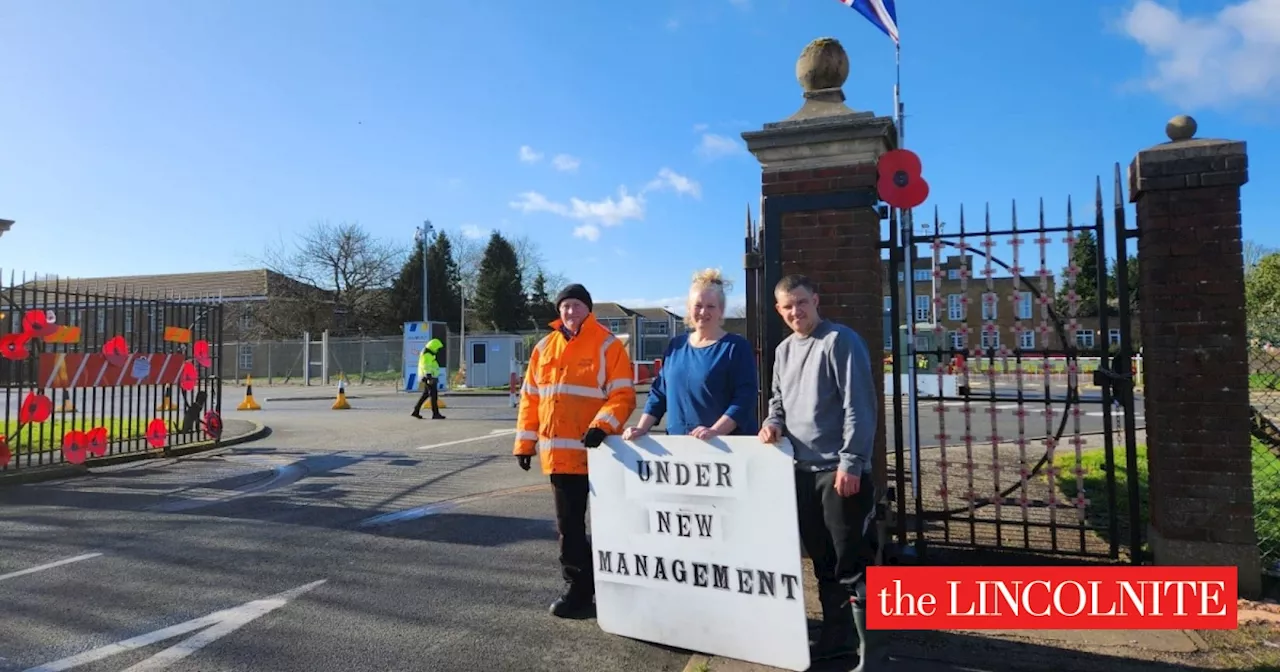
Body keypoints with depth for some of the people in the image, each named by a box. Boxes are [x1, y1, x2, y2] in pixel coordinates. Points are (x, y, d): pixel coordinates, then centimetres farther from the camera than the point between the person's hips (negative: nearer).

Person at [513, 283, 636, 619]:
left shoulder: (608, 345, -5)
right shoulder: (544, 347, 12)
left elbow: (623, 395, -10)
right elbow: (530, 398, 14)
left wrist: (602, 426, -25)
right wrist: (525, 442, 11)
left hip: (596, 452, -5)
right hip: (558, 453, 5)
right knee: (569, 524, 12)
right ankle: (577, 587, 24)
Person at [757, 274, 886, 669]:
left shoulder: (841, 341, -9)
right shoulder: (784, 350, 13)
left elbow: (859, 406, -14)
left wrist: (851, 462, -18)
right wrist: (774, 423, 1)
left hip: (840, 470, -7)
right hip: (802, 469, 7)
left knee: (852, 565, -3)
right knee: (822, 560, 16)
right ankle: (836, 635, 29)